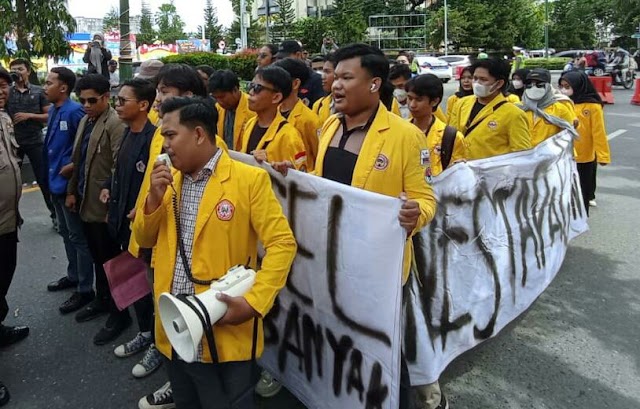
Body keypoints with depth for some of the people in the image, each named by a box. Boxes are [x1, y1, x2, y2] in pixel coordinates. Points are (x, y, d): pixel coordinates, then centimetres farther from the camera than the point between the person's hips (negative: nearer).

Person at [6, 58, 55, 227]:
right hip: (12, 142, 2)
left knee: (44, 179, 3)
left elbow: (50, 116, -1)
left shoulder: (38, 91, 0)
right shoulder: (7, 92, 3)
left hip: (35, 141, -2)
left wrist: (29, 115, -14)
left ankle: (55, 215, 14)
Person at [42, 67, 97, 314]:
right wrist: (51, 174, 10)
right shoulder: (53, 110, 9)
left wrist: (71, 167, -17)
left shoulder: (74, 111, -18)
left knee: (78, 237, 1)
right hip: (55, 182, 9)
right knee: (66, 233, 21)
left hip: (69, 183, -9)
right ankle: (73, 275, 37)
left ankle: (85, 289, 12)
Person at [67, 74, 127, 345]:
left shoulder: (115, 124, -16)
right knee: (97, 257, 20)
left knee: (110, 260, 3)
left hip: (104, 205, -8)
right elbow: (78, 160, 17)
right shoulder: (85, 121, 12)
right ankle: (102, 300, 37)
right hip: (85, 202, 8)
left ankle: (119, 314, 16)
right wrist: (72, 191, 16)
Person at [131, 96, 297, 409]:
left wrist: (253, 302, -24)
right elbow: (145, 239, 11)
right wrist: (154, 197, -6)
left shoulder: (249, 179, -12)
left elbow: (283, 244, -15)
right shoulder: (169, 180, 8)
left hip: (225, 335, -6)